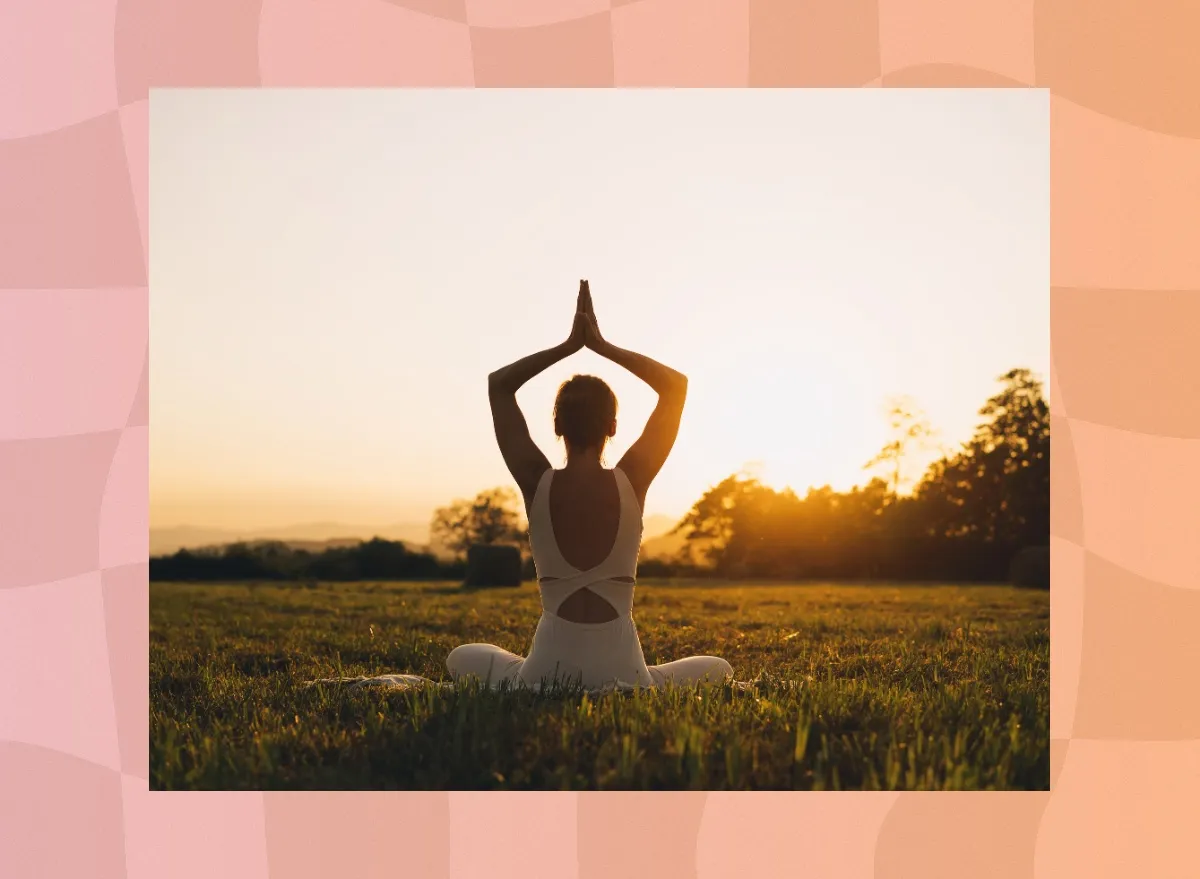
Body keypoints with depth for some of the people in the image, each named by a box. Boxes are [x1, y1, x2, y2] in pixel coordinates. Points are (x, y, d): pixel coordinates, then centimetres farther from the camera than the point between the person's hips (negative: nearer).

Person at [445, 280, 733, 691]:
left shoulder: (537, 483, -7)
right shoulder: (632, 481, -8)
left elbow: (498, 383, 7)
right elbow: (676, 384, 5)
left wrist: (568, 345, 6)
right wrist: (602, 345, 3)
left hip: (544, 674, 1)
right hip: (621, 677, -1)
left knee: (461, 658, 32)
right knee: (719, 669, 27)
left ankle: (538, 691, 18)